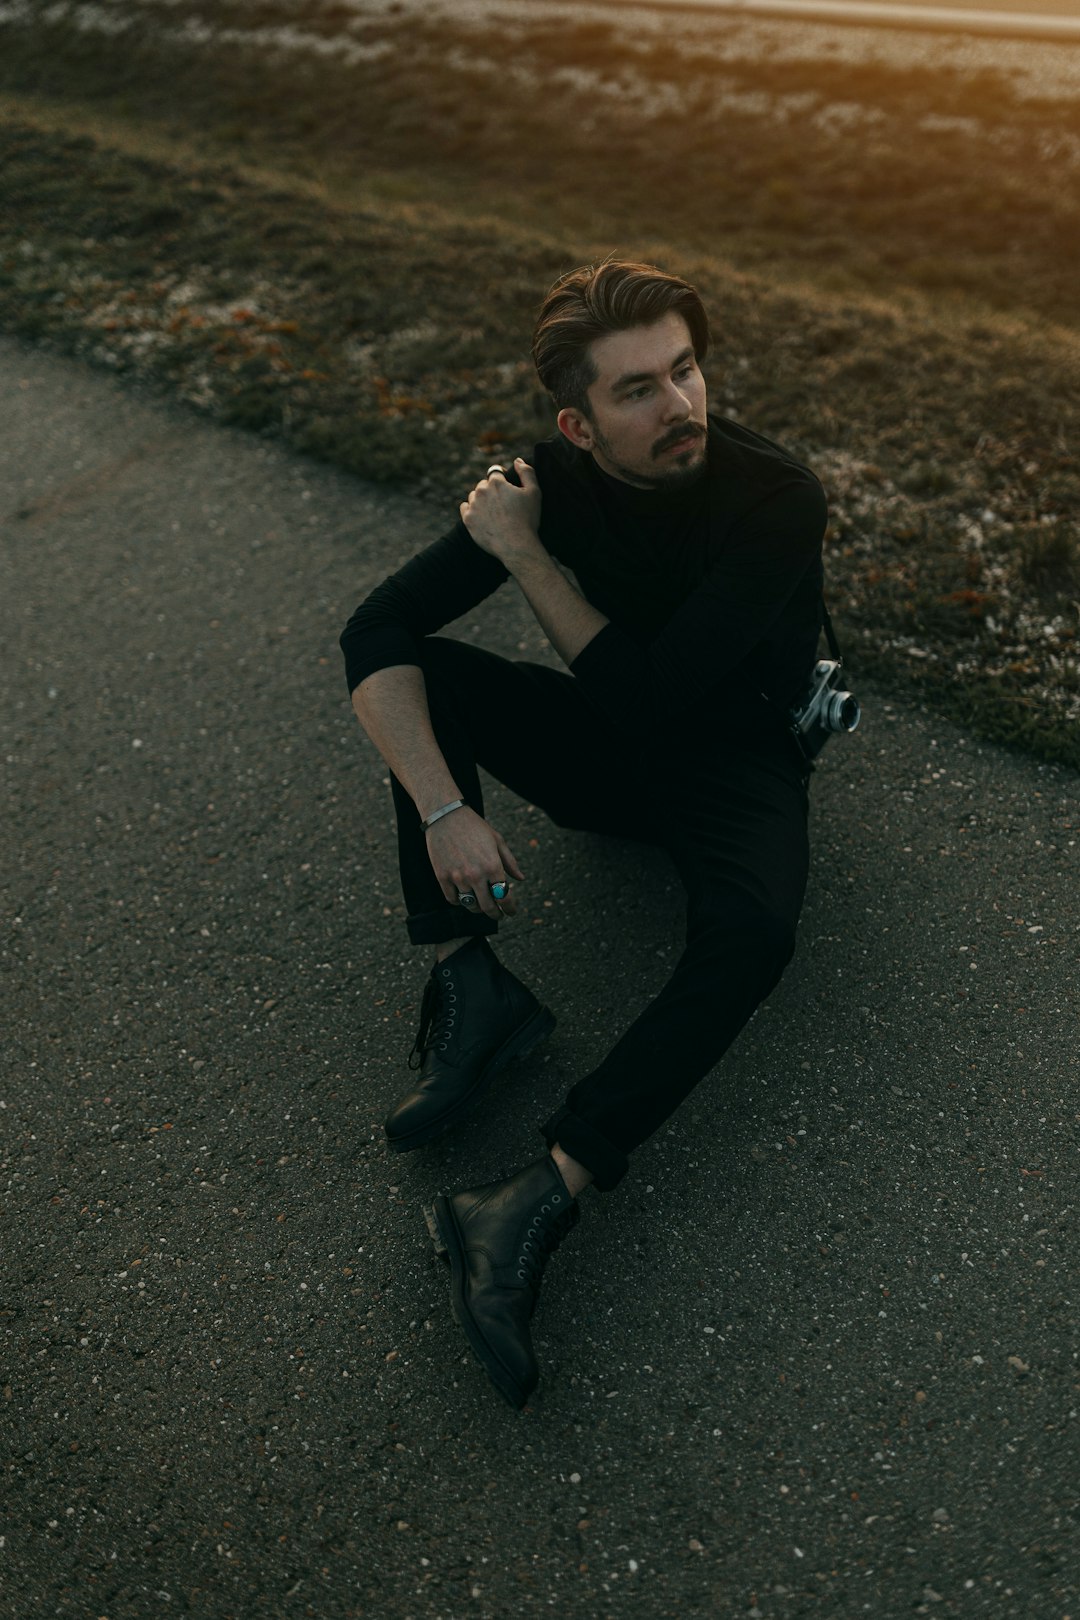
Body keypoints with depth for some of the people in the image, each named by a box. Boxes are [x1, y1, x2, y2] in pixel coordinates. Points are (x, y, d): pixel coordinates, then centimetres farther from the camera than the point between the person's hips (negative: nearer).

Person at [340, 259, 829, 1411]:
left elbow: (647, 696, -27)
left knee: (752, 936, -36)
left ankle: (537, 1203, -37)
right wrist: (443, 809, -32)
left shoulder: (774, 499, -24)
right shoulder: (550, 480, -12)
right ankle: (470, 985, -24)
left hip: (736, 764, -4)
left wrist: (525, 555, -22)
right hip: (603, 753, 4)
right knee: (425, 674, -18)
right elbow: (374, 633, -18)